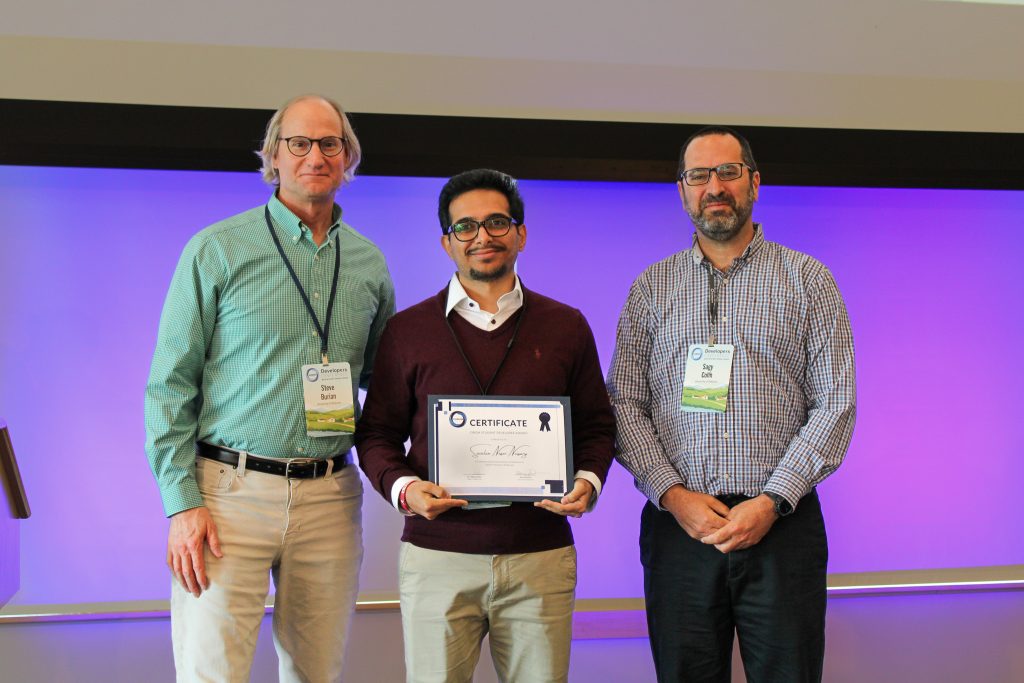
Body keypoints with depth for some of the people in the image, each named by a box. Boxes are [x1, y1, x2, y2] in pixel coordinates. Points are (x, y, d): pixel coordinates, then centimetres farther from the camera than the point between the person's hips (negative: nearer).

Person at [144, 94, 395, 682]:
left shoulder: (369, 264, 11)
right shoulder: (218, 250, -1)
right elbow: (171, 384, -2)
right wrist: (182, 503, -10)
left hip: (329, 496, 4)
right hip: (232, 489, -3)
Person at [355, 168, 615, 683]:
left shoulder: (566, 327, 10)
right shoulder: (407, 331, 7)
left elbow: (596, 425, 14)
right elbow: (377, 433, 9)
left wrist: (588, 481, -5)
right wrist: (402, 487, -10)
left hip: (541, 556, 1)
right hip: (437, 556, -1)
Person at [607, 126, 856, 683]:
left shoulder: (808, 280, 6)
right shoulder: (651, 286, 10)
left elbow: (834, 406, 0)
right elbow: (624, 403, 5)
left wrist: (771, 502, -11)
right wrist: (673, 495, -10)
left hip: (781, 526, -1)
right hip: (677, 526, 1)